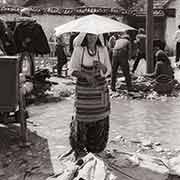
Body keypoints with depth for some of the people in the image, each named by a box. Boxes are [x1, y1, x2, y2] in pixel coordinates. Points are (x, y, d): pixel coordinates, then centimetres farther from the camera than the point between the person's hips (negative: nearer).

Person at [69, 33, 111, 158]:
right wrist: (86, 75, -20)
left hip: (100, 89, 3)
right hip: (84, 89, -2)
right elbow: (73, 70, -4)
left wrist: (102, 66, -17)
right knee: (83, 117, -1)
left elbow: (108, 70, 5)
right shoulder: (79, 50, -5)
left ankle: (96, 147, 23)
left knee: (100, 118, 3)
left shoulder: (103, 50, 3)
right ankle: (78, 146, 21)